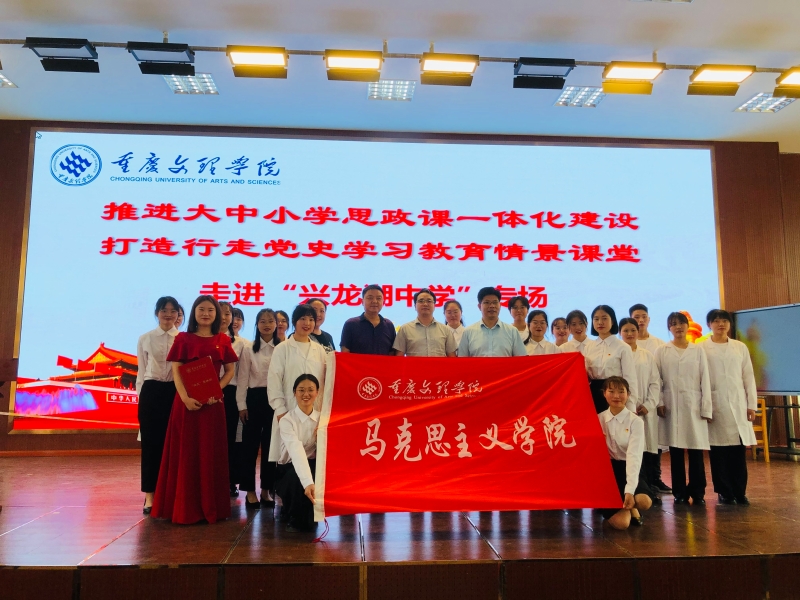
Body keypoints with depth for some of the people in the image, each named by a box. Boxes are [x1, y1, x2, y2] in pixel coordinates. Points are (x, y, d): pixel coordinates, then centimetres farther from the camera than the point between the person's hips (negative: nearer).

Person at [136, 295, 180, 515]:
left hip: (176, 393, 0)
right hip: (151, 393, 0)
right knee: (151, 443, 3)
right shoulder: (145, 339, 5)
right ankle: (150, 495, 11)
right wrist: (140, 396, 6)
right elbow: (142, 372, 9)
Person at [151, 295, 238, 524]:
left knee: (211, 453, 5)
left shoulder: (223, 340, 7)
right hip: (187, 401, -1)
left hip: (213, 401, 1)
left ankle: (211, 507, 16)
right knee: (185, 453, 3)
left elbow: (230, 371, 7)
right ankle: (185, 508, 13)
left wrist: (215, 391, -9)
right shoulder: (183, 339, 3)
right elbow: (176, 371, -3)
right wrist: (185, 397, -17)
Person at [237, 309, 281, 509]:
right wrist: (242, 405, -3)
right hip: (255, 398, 0)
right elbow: (243, 379, 2)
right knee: (250, 444, 3)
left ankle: (266, 489, 18)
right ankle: (250, 490, 13)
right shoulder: (249, 349, 4)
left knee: (271, 445, 7)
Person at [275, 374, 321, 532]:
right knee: (296, 478, -37)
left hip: (313, 466, 4)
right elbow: (296, 452, -36)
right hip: (290, 469, -4)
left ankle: (309, 515, 2)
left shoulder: (322, 418, -1)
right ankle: (294, 518, -5)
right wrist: (308, 483, -50)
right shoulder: (287, 420, -18)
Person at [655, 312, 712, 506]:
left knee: (696, 451, -1)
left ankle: (697, 492, 8)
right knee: (675, 451, 3)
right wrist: (659, 402, -7)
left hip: (694, 405, 0)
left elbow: (705, 380, 3)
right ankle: (680, 492, 11)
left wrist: (706, 408, -2)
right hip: (671, 406, 0)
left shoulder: (698, 350, 8)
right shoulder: (662, 351, 7)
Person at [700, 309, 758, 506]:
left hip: (738, 405, 2)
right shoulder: (701, 348, 2)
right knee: (718, 453, 1)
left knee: (739, 453, 0)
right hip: (715, 406, -2)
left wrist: (752, 405, 4)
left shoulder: (740, 347, 10)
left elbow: (749, 378, 9)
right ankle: (724, 492, 11)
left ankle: (740, 492, 10)